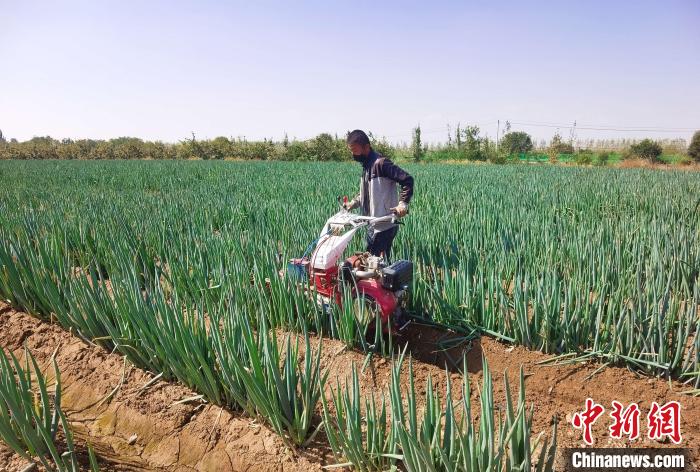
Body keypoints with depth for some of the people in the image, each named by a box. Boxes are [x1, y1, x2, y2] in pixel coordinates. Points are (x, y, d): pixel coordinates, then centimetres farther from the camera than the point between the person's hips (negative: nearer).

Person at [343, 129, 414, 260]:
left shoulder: (381, 163, -15)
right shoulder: (366, 165, 14)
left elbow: (407, 180, -18)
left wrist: (403, 203, -26)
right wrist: (353, 203, 9)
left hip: (384, 226, -9)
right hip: (373, 225, 9)